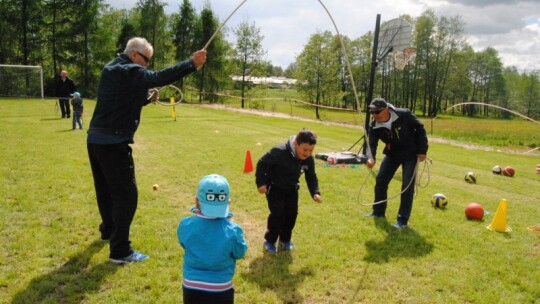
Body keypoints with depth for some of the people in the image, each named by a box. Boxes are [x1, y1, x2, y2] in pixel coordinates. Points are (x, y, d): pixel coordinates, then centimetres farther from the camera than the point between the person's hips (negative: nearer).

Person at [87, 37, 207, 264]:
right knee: (126, 194, -6)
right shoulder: (128, 71, -12)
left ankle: (108, 230, 44)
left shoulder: (111, 70, 18)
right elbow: (159, 77, -28)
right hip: (113, 142, -10)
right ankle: (120, 251, -3)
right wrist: (192, 64, -29)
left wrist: (149, 98, 11)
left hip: (95, 138, 10)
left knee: (105, 188, 24)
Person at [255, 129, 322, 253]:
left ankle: (285, 240, 22)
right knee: (277, 214, -12)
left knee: (292, 214, 1)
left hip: (291, 190, 5)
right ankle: (269, 241, 8)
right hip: (274, 188, -5)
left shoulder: (309, 160, -13)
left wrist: (315, 193, -14)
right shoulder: (279, 152, -32)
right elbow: (262, 163, -22)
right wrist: (261, 183, -23)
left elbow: (311, 177, 1)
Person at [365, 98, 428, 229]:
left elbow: (419, 128, -15)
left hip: (410, 154, -4)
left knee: (407, 185, -8)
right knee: (380, 180, 4)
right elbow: (371, 144, -27)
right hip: (392, 154, 4)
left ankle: (403, 219, 0)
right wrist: (370, 158, -49)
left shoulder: (404, 115, -27)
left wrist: (422, 150, -15)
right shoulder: (374, 127, -18)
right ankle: (378, 211, 23)